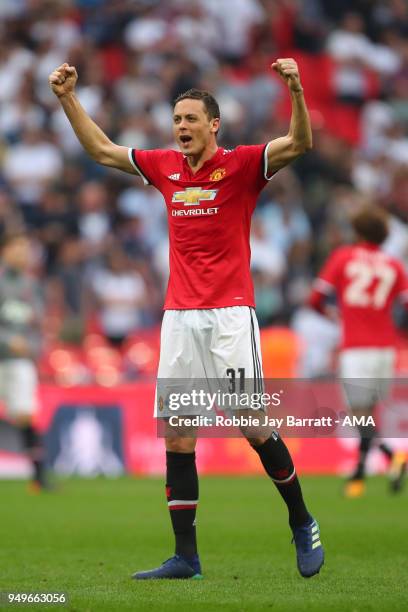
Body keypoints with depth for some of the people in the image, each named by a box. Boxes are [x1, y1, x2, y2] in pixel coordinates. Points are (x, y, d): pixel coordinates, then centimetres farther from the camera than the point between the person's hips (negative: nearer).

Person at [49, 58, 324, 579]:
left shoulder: (240, 165, -3)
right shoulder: (166, 168, 12)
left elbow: (299, 144, -17)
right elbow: (101, 149, 22)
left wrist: (296, 90, -32)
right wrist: (67, 97, 15)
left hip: (230, 315, -5)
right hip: (179, 316, 5)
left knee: (253, 425, -8)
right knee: (176, 435, 0)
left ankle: (302, 525, 13)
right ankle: (185, 557, 3)